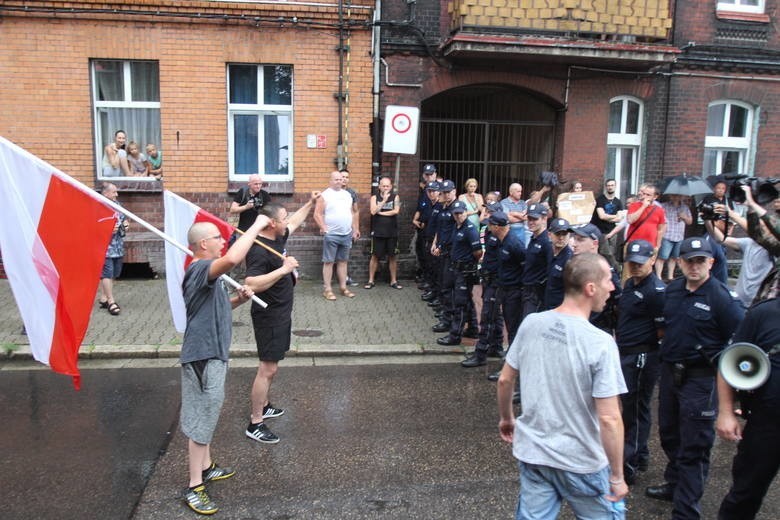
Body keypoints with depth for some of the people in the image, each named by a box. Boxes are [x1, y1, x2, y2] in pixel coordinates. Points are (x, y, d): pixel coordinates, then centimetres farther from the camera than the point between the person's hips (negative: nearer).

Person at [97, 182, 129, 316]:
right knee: (107, 272, -7)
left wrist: (125, 224, 6)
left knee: (114, 273, 14)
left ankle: (103, 298, 26)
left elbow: (123, 219, 27)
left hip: (118, 246, 9)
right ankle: (111, 301, -1)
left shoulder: (117, 205, 13)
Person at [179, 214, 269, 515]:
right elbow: (233, 259, -42)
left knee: (206, 415, 22)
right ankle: (194, 488, 8)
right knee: (201, 420, -2)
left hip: (211, 354, 11)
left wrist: (239, 299, 4)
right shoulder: (199, 269, -21)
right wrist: (256, 226, -31)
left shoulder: (206, 273, 14)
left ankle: (206, 467, 37)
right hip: (203, 356, -11)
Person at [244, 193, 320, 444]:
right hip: (269, 316, -10)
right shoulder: (259, 251, -26)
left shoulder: (278, 238, 4)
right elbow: (251, 284, -38)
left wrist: (310, 203, 25)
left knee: (272, 365, 20)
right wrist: (283, 269, -39)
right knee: (268, 368, -5)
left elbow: (295, 222, 25)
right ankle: (255, 424, 3)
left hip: (281, 312, 10)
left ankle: (263, 406, 36)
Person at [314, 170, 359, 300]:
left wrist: (355, 229, 13)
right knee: (329, 262, -2)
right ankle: (327, 289, 2)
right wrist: (324, 229, -16)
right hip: (331, 235, -5)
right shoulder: (325, 195, -5)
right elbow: (317, 214, -9)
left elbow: (353, 213, 17)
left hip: (347, 235, 6)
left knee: (343, 261, 11)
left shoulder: (347, 194, 13)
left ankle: (343, 287, 19)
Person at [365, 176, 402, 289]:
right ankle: (371, 280, 12)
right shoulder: (375, 197, 3)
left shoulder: (395, 197, 4)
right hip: (378, 232, -1)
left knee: (393, 256, 7)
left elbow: (396, 211, -12)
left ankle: (393, 281, 17)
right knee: (375, 256, 4)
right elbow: (373, 211, -12)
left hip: (392, 232, 1)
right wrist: (384, 200, -16)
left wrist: (380, 212, -9)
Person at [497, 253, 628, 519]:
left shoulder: (530, 323, -8)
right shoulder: (600, 343, -22)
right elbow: (609, 419, -21)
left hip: (531, 452, 4)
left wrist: (506, 418, 21)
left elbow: (505, 380, 3)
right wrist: (617, 477, -9)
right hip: (580, 461, -4)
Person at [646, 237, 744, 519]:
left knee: (694, 446, 1)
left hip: (701, 379, -7)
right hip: (670, 372, 7)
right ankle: (675, 484, 43)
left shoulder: (721, 296, -15)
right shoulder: (672, 289, 4)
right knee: (669, 433, 22)